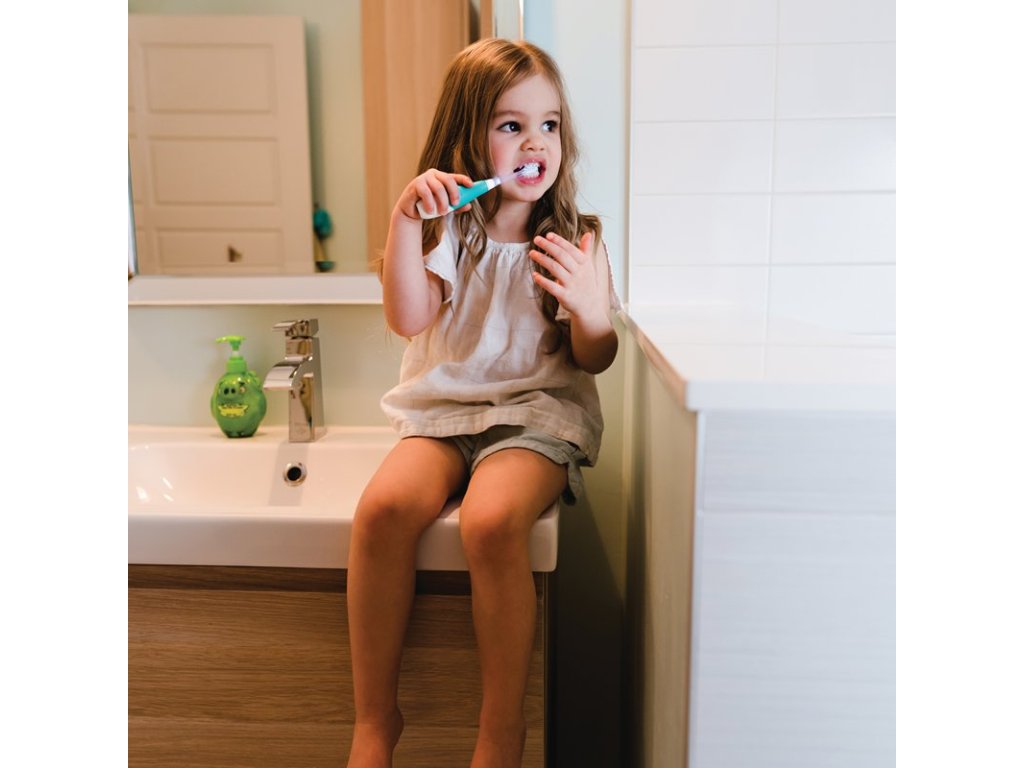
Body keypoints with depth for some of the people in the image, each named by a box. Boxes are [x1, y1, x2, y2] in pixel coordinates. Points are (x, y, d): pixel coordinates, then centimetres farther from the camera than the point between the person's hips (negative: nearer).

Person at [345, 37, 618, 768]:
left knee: (491, 521, -32)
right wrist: (404, 218, -16)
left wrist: (588, 309, -17)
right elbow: (408, 319, -8)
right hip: (444, 408, 2)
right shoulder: (449, 230, 7)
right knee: (383, 507, -27)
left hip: (538, 413, -2)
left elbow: (595, 360, 4)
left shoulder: (577, 239, 4)